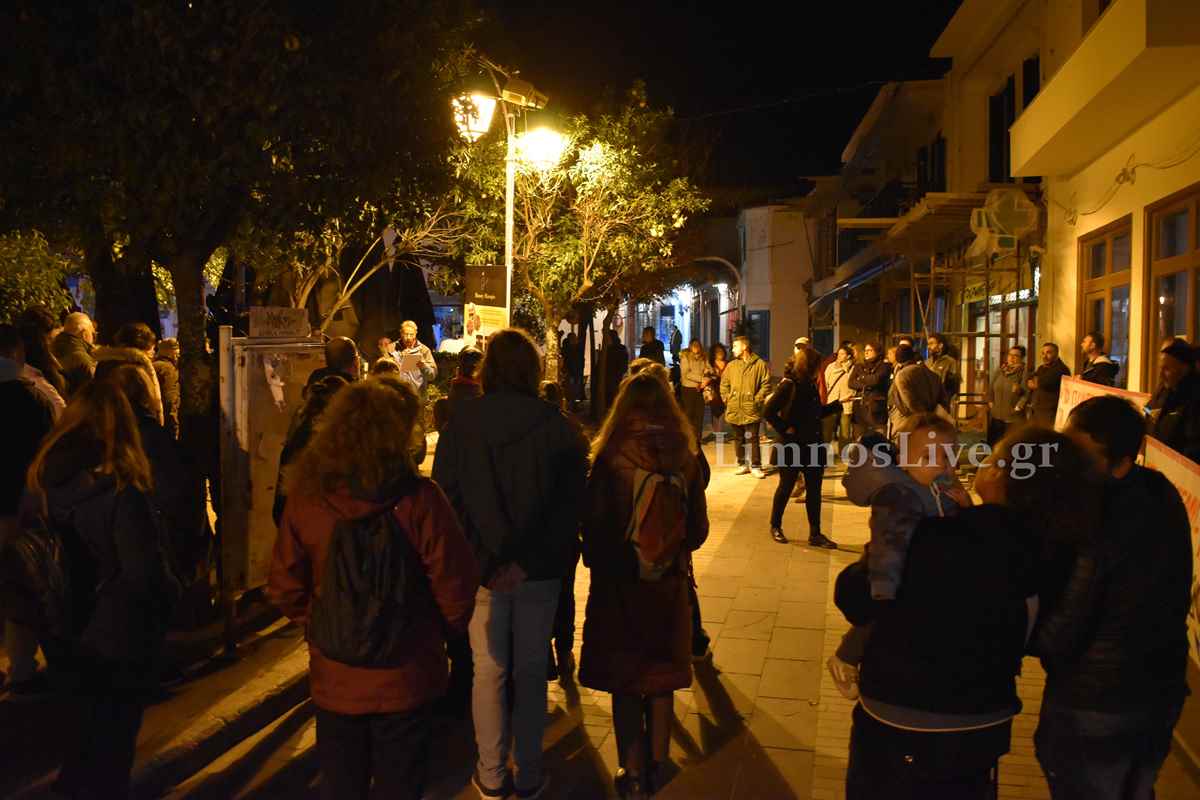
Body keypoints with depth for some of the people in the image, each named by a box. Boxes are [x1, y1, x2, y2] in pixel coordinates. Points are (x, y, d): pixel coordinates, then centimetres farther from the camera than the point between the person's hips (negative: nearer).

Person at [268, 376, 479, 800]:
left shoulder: (306, 496, -12)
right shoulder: (418, 498, -20)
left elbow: (285, 590, -5)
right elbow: (456, 588, -16)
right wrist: (444, 627, 4)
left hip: (334, 680, 2)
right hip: (403, 682, -2)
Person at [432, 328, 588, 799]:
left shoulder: (461, 424, -7)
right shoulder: (557, 425, -7)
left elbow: (446, 499, -7)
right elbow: (570, 504, -10)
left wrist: (482, 562, -6)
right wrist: (530, 561, -12)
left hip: (482, 569, 0)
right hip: (540, 570, 0)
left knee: (489, 671, 12)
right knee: (531, 671, 12)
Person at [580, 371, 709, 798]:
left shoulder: (610, 459, -15)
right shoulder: (685, 458, -6)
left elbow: (594, 528, -10)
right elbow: (698, 529, 1)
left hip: (619, 586, -3)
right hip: (668, 585, 3)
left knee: (625, 682, 11)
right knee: (660, 679, 18)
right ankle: (656, 766, 31)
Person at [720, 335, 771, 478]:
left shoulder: (760, 364, -3)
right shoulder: (731, 365, 10)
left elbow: (766, 384, -4)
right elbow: (724, 384, 15)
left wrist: (757, 400, -10)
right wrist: (727, 399, 5)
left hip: (751, 410, -5)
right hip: (734, 410, 5)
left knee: (752, 439, -4)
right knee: (738, 439, 12)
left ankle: (755, 466, 4)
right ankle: (742, 464, 23)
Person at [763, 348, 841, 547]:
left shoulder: (810, 384, 8)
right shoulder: (788, 385, -14)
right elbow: (768, 412, -17)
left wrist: (838, 404, 9)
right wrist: (785, 429, -17)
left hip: (813, 444, 7)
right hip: (793, 445, -7)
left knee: (814, 489, 8)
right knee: (786, 487, 7)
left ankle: (815, 533, 16)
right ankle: (775, 527, 25)